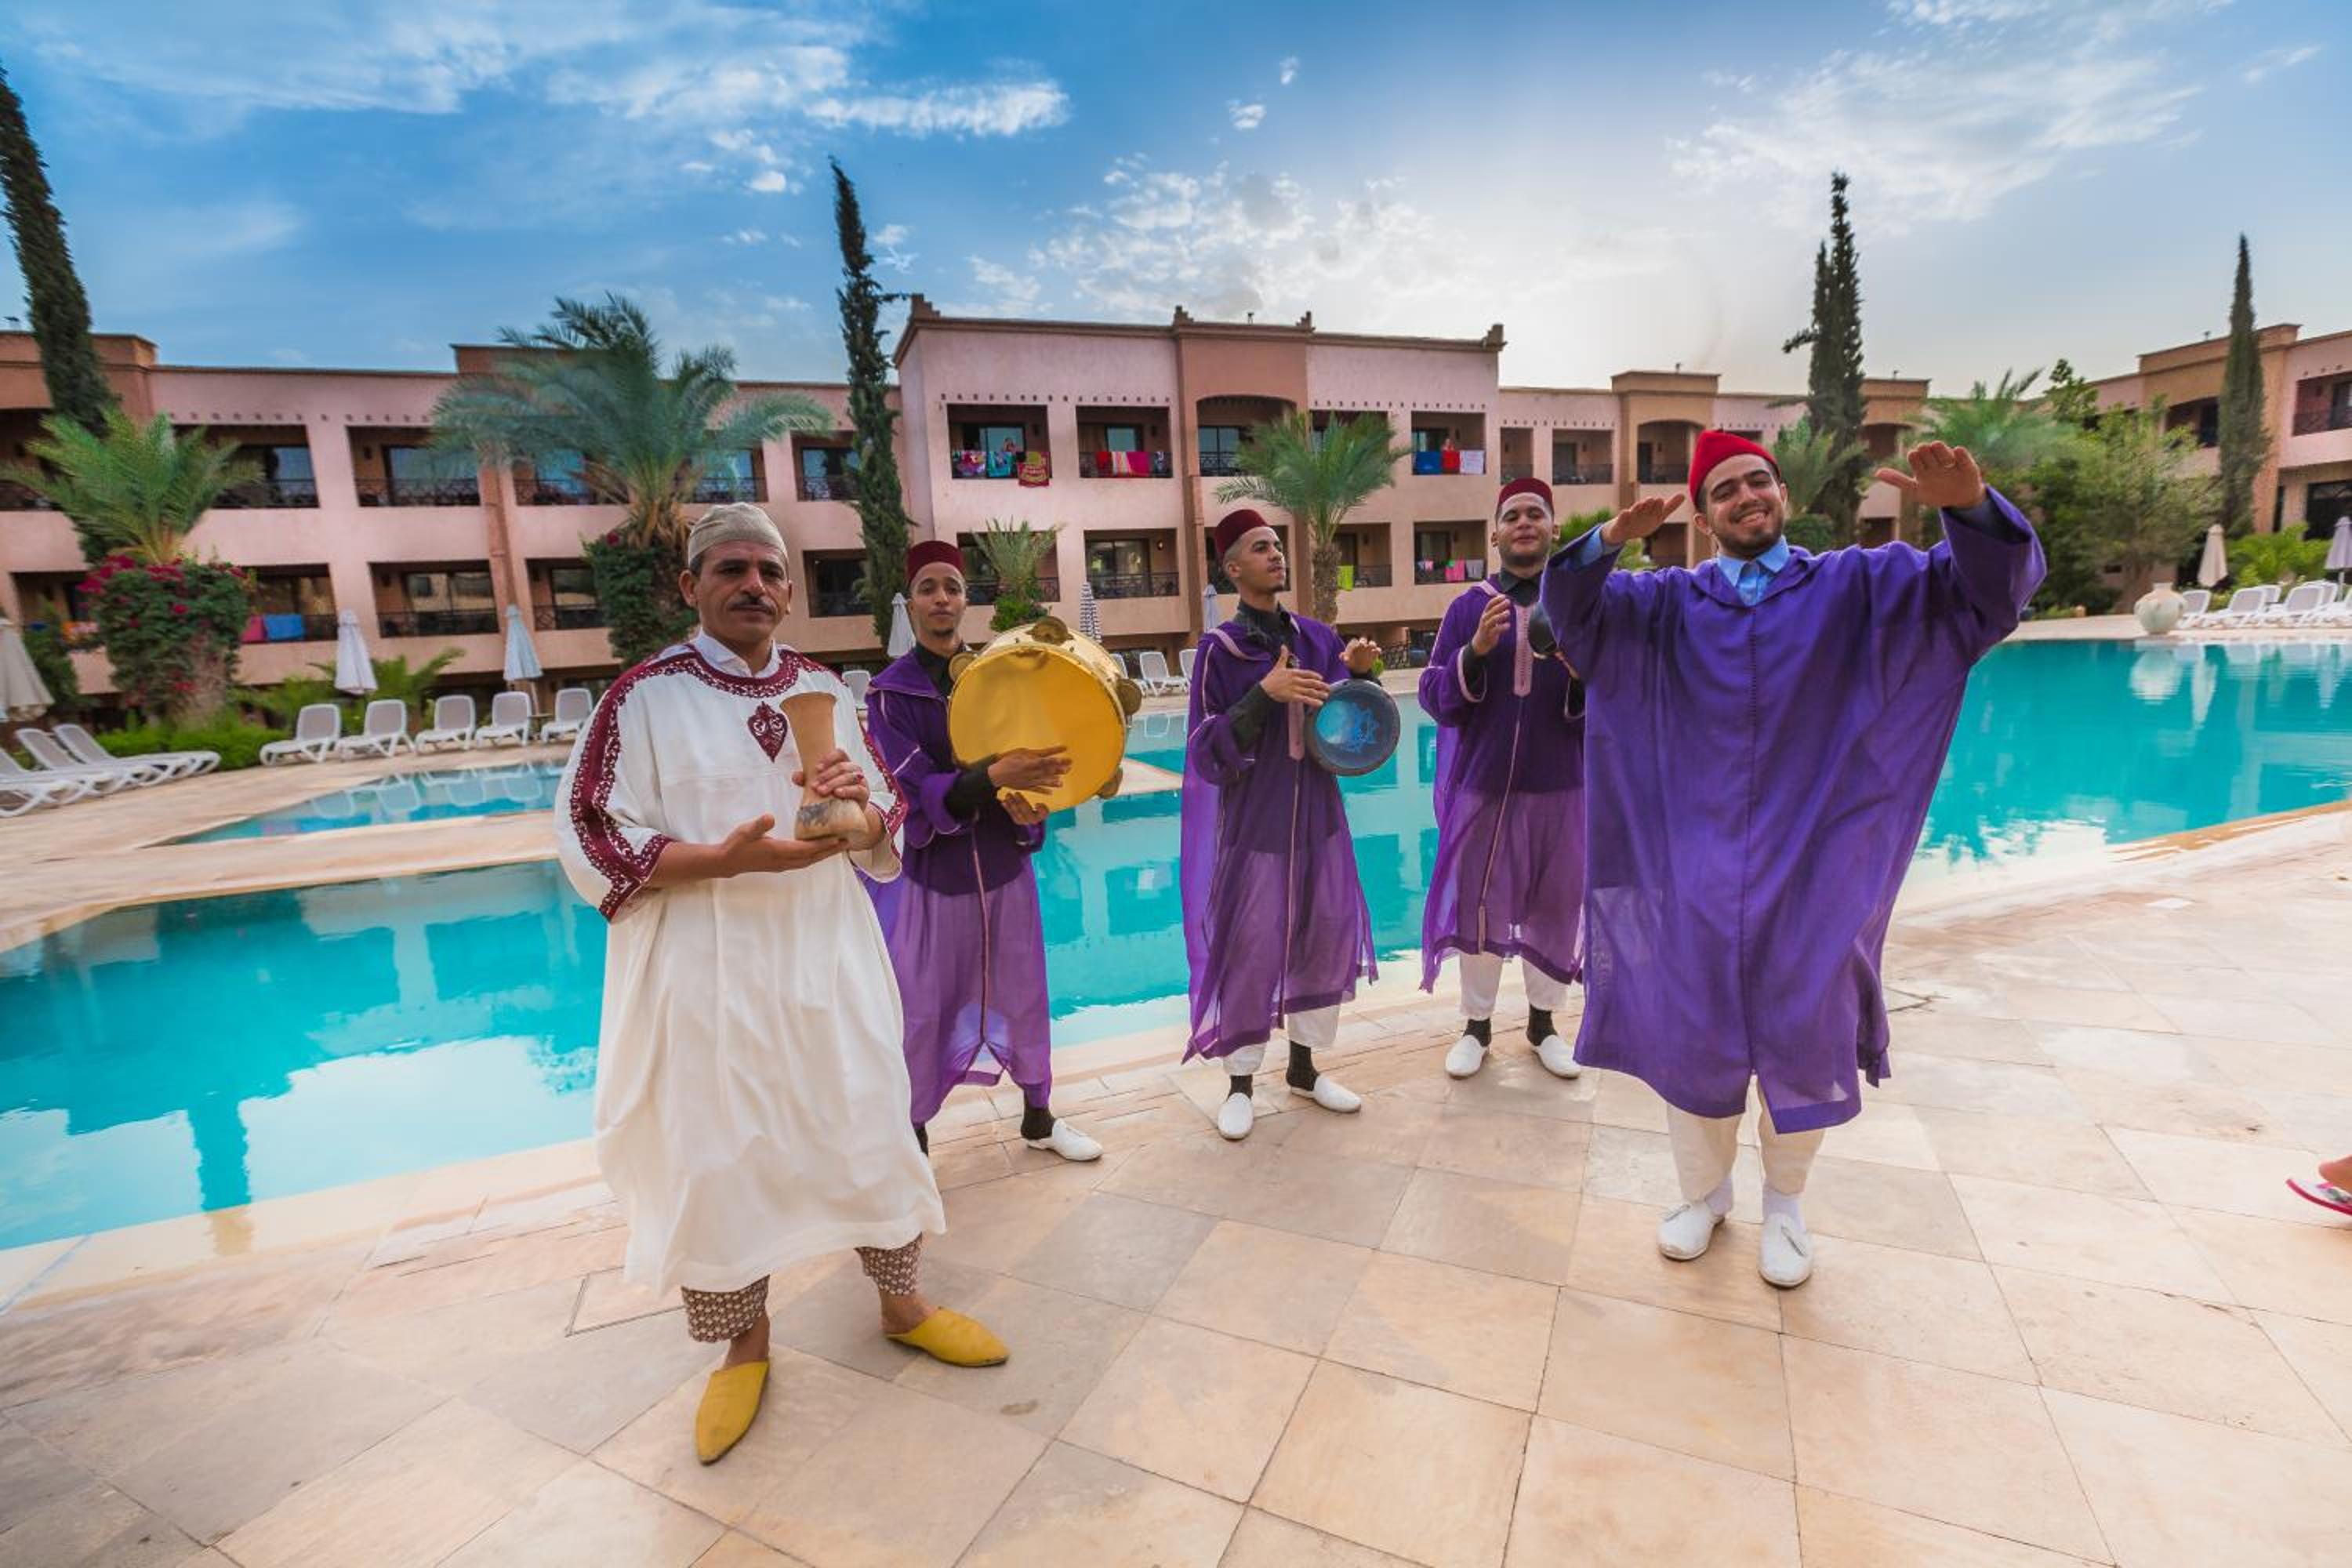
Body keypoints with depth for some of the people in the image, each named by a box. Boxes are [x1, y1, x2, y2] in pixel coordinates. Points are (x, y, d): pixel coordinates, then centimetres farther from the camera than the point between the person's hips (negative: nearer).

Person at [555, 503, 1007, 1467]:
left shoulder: (825, 692, 5)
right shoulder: (645, 696, -5)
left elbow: (885, 828, 8)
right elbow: (592, 843, -8)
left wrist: (857, 807, -16)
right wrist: (729, 856, -22)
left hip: (827, 954, 3)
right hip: (705, 967, -3)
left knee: (869, 1129, 12)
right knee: (714, 1155, 9)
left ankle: (902, 1303, 36)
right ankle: (743, 1345, 35)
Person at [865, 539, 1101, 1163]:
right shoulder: (892, 691, -8)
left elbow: (1030, 760, 4)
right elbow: (915, 792, -17)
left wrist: (1026, 805, -19)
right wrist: (993, 776, -33)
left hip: (1004, 863, 3)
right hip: (931, 870, -3)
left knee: (1024, 993, 13)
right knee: (921, 1009, 4)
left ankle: (1039, 1120, 32)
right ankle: (913, 1140, 24)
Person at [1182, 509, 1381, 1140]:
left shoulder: (1318, 637, 5)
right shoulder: (1219, 648, -8)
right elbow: (1207, 748, -14)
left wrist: (1362, 674, -11)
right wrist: (1264, 693, -27)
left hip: (1318, 814, 5)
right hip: (1254, 821, -5)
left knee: (1325, 937, 12)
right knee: (1249, 948, 1)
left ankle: (1304, 1068, 31)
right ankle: (1240, 1083, 20)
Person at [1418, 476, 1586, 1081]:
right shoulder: (1468, 608, 1)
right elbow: (1434, 699, -4)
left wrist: (1585, 673, -23)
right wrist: (1475, 651, -20)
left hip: (1561, 787, 1)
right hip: (1483, 786, 0)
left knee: (1556, 909, 11)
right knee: (1477, 908, 7)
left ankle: (1543, 1023, 31)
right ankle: (1476, 1025, 25)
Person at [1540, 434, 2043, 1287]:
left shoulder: (1855, 585, 5)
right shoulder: (1668, 602, 6)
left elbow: (1992, 587, -3)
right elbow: (1571, 609, -4)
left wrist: (1969, 506, -25)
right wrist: (1612, 538, -24)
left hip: (1814, 862, 0)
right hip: (1697, 863, 1)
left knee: (1805, 1038, 9)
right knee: (1690, 1031, 9)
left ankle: (1784, 1203, 35)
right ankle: (1705, 1191, 34)